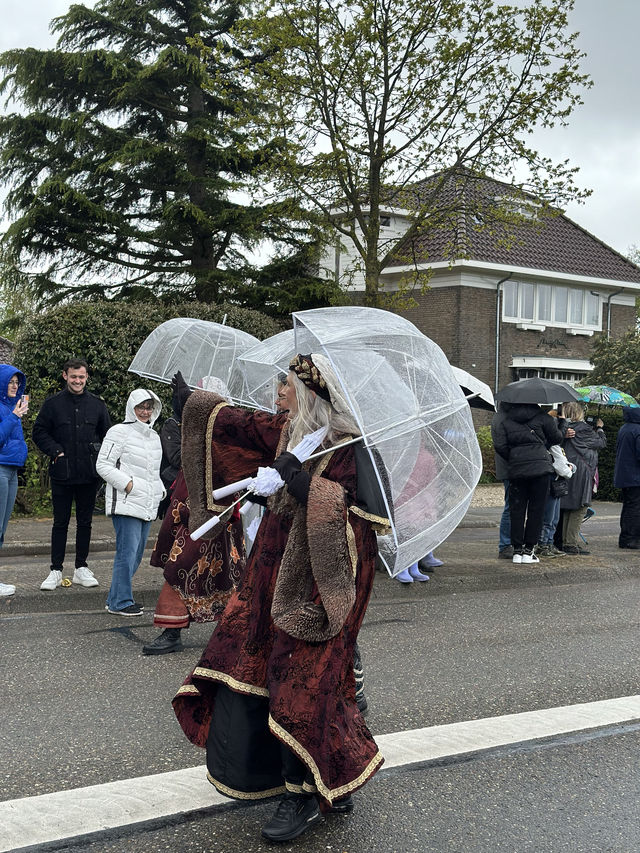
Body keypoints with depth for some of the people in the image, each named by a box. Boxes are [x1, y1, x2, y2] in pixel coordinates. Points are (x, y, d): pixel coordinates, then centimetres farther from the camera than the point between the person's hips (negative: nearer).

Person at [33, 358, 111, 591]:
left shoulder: (97, 404, 7)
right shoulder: (53, 404, 0)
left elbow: (108, 434, 15)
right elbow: (39, 432, 4)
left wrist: (99, 454, 1)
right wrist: (56, 451, -7)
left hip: (89, 474, 2)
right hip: (62, 473, -2)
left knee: (85, 522, 9)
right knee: (60, 522, 4)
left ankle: (81, 568, 18)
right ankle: (56, 570, 10)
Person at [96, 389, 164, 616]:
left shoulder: (154, 436, 19)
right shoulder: (119, 432, -6)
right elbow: (103, 465, -9)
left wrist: (159, 489, 13)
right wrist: (126, 483, -16)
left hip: (148, 504, 8)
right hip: (125, 503, -8)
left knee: (137, 553, 10)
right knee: (127, 551, -11)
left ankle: (116, 598, 20)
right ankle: (120, 602, -3)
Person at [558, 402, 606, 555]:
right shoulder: (584, 429, -10)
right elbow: (602, 442, 1)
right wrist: (600, 428, 17)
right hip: (580, 473, -7)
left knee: (566, 509, 13)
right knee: (578, 509, -3)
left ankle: (563, 541, 16)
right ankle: (571, 544, -4)